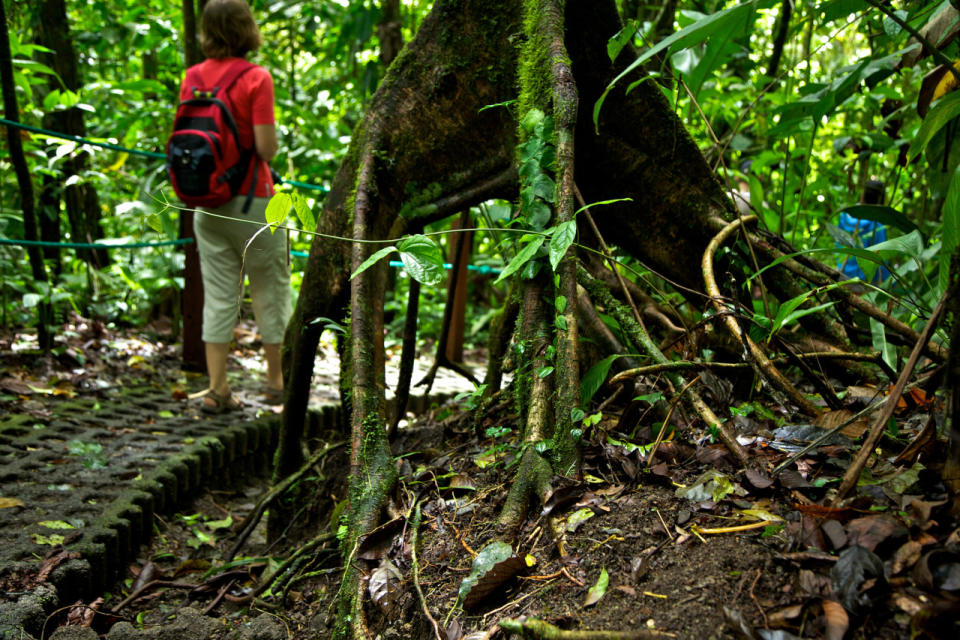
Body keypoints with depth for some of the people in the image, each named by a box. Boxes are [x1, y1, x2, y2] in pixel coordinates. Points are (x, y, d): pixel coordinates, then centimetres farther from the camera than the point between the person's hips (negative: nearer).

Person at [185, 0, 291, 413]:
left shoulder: (193, 78, 4)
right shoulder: (255, 79, -12)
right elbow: (267, 148, -16)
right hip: (251, 199, -5)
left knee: (218, 294, 9)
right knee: (270, 289, 10)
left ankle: (217, 389, 11)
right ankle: (276, 381, 20)